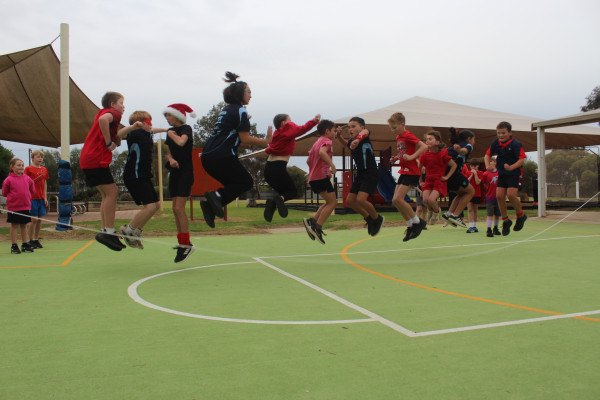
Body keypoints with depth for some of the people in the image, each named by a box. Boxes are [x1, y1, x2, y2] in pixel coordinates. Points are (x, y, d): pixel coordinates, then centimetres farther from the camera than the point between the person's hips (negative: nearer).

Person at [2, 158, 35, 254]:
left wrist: (25, 195, 9)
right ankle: (14, 246, 9)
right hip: (13, 207, -4)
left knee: (24, 225, 11)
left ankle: (25, 245, 19)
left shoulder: (27, 178, 4)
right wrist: (13, 196, -1)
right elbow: (4, 193, -2)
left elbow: (32, 190, 15)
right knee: (14, 226, 3)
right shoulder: (9, 179, -8)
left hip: (25, 206, 4)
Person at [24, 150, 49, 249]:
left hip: (41, 198, 5)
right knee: (34, 219, -5)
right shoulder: (28, 169, -3)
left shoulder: (44, 169, 12)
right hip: (32, 198, -5)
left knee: (40, 219, 6)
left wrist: (45, 197, 12)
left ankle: (36, 239, 15)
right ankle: (31, 240, 5)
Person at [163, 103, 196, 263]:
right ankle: (181, 243, 19)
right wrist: (171, 159, -7)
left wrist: (170, 134, -7)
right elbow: (168, 152, 16)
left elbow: (181, 142, -27)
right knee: (175, 209, 8)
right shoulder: (171, 131, 15)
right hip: (174, 172, 8)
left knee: (179, 208, -15)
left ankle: (186, 244, -8)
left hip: (185, 172, -8)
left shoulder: (186, 128, -7)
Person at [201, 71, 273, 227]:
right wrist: (266, 141, -1)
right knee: (246, 182, 5)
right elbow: (245, 139, -12)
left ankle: (209, 203, -3)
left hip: (208, 156, 9)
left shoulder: (226, 109, 21)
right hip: (223, 156, -9)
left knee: (232, 185, 18)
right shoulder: (240, 111, -6)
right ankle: (217, 195, -15)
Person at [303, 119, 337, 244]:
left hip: (313, 177, 9)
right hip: (322, 176, -9)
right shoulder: (326, 141, -5)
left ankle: (312, 221, 6)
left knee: (330, 202, 15)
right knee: (332, 202, -5)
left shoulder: (316, 142, 23)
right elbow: (322, 152, -27)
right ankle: (317, 227, -11)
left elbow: (308, 160, 27)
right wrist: (332, 165, -26)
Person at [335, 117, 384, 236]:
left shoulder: (364, 139, -14)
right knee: (350, 200, 7)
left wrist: (358, 139, -62)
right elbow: (346, 144, 33)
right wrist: (339, 136, 13)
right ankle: (369, 218, 27)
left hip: (371, 174, -9)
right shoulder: (352, 141, 8)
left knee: (361, 199, -21)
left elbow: (365, 132, -40)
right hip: (360, 174, 9)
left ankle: (377, 219, 6)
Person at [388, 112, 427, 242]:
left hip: (411, 172, -9)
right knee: (395, 201, 5)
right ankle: (411, 226, 14)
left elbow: (424, 146, -21)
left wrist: (412, 157, -26)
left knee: (398, 199, -17)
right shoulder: (398, 138, 15)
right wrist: (396, 158, 10)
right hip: (404, 171, 9)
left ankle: (417, 222, -2)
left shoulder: (408, 136, -12)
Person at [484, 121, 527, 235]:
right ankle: (505, 221, 12)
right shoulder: (496, 143, 2)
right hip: (502, 174, 5)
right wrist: (487, 165, -8)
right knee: (499, 196, -4)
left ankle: (521, 216, 7)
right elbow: (487, 155, 11)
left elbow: (522, 159, -16)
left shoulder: (515, 144, -14)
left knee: (511, 195, -20)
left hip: (514, 173, -5)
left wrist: (511, 167, -31)